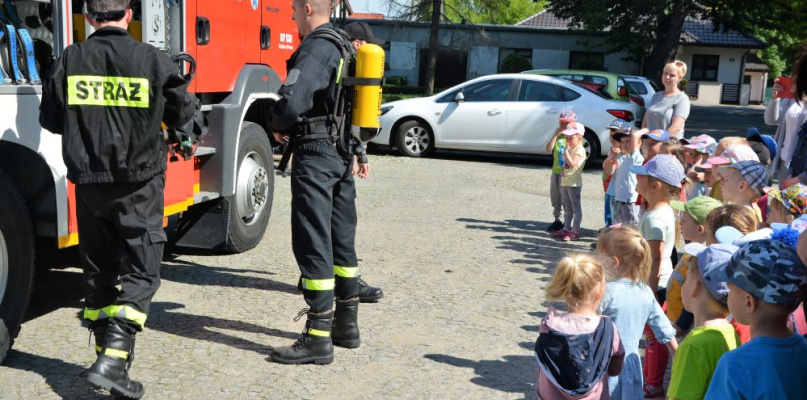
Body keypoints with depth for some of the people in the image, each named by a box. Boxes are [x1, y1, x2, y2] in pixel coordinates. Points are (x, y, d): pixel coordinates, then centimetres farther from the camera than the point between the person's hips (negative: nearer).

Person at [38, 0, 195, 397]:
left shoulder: (69, 60, -1)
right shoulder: (152, 60, -10)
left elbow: (51, 119, 7)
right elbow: (182, 112, 1)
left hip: (89, 182, 4)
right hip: (139, 185, -3)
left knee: (98, 272, 16)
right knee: (141, 273, 3)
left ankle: (109, 352, 24)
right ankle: (113, 359, -11)